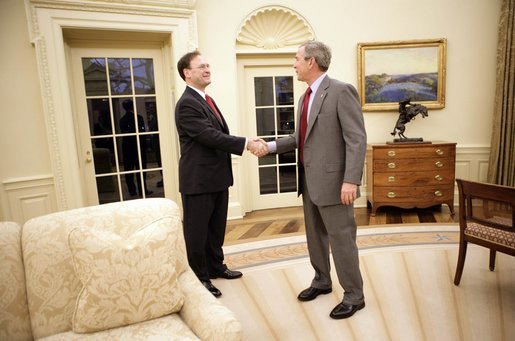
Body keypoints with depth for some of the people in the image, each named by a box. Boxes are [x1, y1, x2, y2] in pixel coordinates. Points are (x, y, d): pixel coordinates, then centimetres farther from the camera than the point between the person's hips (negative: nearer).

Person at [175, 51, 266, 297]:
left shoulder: (206, 99, 14)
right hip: (198, 179, -10)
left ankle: (215, 267, 37)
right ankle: (199, 277, 20)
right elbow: (211, 136, -24)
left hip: (217, 177, 10)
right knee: (197, 230, 5)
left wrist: (249, 143, -1)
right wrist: (247, 144, -23)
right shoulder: (187, 104, -17)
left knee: (216, 227, 20)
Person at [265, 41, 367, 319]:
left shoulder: (341, 91, -12)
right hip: (309, 181, 9)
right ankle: (321, 281, 39)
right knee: (315, 235, 19)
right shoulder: (306, 98, 13)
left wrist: (351, 180, -24)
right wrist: (271, 146, 6)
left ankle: (353, 296, 21)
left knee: (341, 239, 3)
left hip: (332, 181, -8)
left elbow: (357, 139, -17)